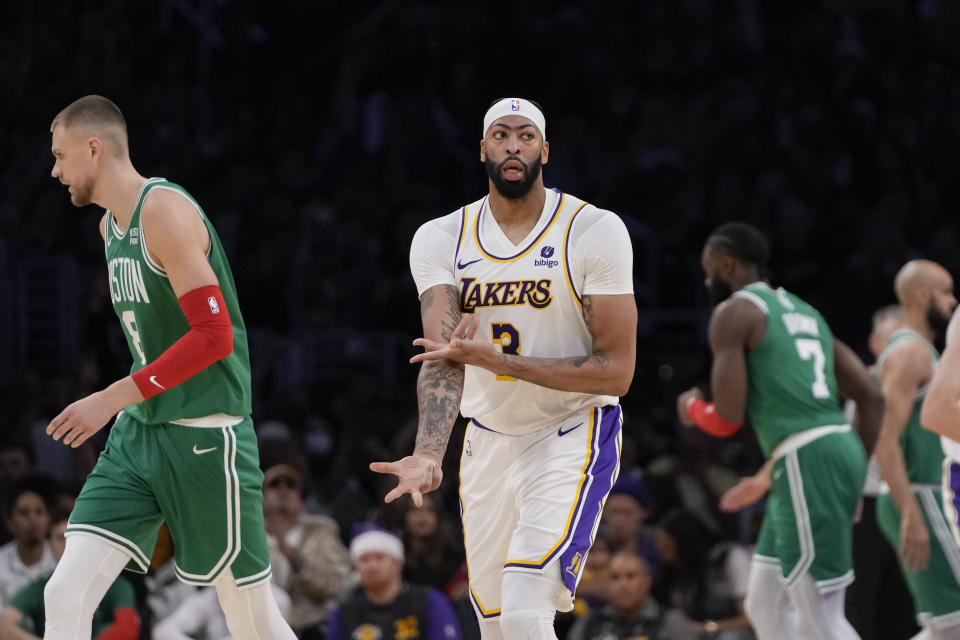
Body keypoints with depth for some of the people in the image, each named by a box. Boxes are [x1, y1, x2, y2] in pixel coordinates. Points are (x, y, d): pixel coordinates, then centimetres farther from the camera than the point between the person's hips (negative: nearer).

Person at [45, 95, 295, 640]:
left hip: (205, 434, -8)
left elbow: (214, 336, -22)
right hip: (138, 432, 8)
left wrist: (111, 400, -20)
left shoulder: (166, 212, -14)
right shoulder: (110, 225, 14)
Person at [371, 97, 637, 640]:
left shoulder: (594, 231, -12)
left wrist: (497, 359, -22)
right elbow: (444, 357, -15)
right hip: (489, 440, 4)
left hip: (574, 433, -4)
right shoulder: (441, 240, -3)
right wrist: (430, 455, -34)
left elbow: (616, 370, -16)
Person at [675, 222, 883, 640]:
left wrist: (691, 408, 13)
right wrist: (859, 470, 23)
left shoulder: (734, 311, -2)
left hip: (805, 463, -9)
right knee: (765, 606, 16)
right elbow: (871, 397, 19)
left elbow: (727, 418, -9)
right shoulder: (804, 311, 23)